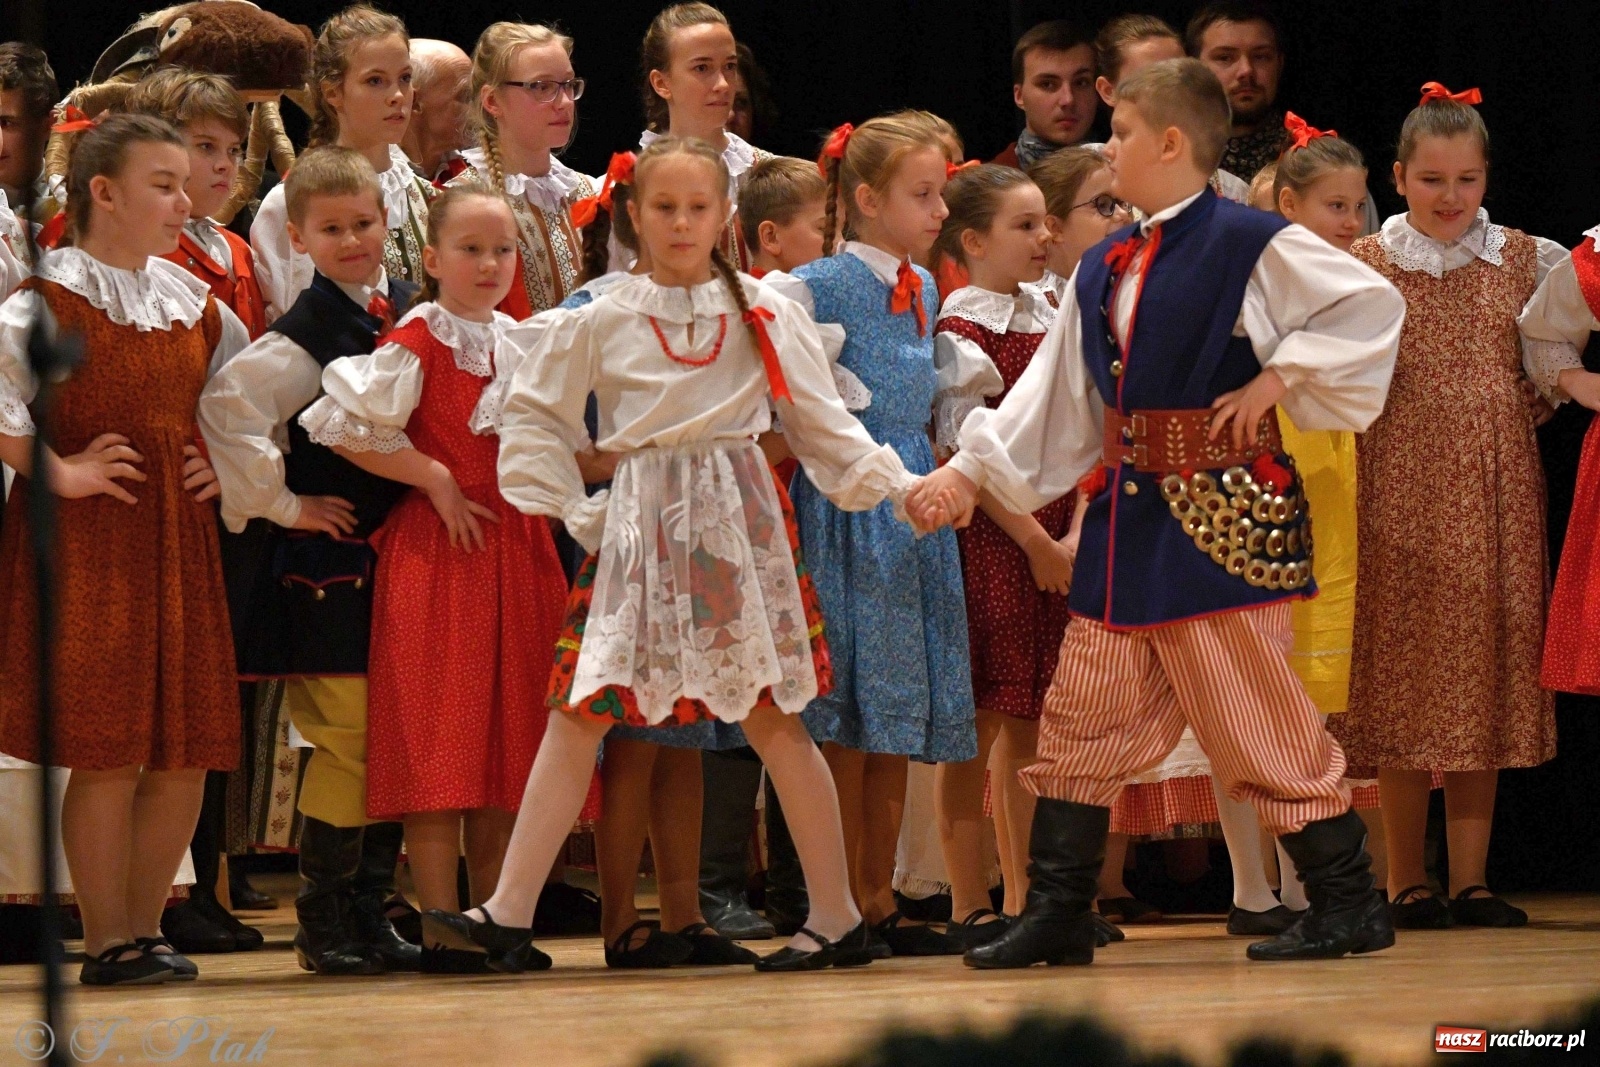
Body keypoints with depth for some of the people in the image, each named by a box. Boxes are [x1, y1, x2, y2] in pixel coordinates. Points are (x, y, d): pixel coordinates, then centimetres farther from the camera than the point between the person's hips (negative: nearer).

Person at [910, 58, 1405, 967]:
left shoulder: (1250, 245, -9)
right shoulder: (1104, 270, 13)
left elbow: (1373, 306, -12)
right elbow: (1054, 398, 15)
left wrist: (1278, 378, -13)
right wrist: (971, 470, 10)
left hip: (1223, 516, -8)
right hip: (1127, 513, 8)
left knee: (1261, 720, -4)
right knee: (1085, 714, 8)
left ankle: (1348, 906, 5)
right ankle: (1058, 915, 14)